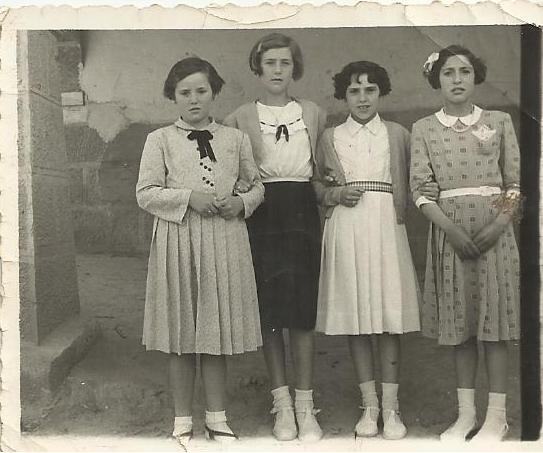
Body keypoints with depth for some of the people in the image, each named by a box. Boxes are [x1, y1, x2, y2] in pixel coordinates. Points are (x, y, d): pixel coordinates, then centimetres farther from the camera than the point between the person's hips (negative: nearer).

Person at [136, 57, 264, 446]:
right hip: (179, 241, -1)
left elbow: (258, 184, 17)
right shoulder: (159, 140, 4)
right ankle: (183, 419, 19)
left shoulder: (235, 138, 10)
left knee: (218, 331, 6)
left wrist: (242, 203, -4)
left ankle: (217, 419, 18)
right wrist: (188, 197, -14)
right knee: (182, 339, 5)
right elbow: (146, 194, -1)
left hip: (226, 242, 2)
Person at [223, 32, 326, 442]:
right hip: (261, 214, 0)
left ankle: (305, 405, 5)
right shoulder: (240, 118, 7)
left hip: (302, 212, 1)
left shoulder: (314, 114, 13)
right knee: (269, 309, 1)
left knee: (303, 308, -3)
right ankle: (282, 404, 11)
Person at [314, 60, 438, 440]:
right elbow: (318, 191, 14)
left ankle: (391, 408, 6)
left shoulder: (398, 135, 11)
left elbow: (410, 188, 14)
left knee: (390, 318, -2)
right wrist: (337, 195, -6)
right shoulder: (330, 138, 11)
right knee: (354, 318, 2)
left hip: (386, 227, 0)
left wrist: (429, 193, -6)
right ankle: (369, 406, 12)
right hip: (345, 229, 1)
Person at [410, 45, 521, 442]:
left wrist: (499, 224, -12)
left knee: (494, 319, 0)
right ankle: (466, 412, 15)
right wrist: (452, 229, -13)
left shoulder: (499, 121, 5)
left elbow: (516, 182, 3)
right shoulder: (424, 129, 6)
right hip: (449, 230, 1)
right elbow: (420, 187, -1)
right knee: (459, 321, 6)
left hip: (493, 228, -1)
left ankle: (497, 415, 8)